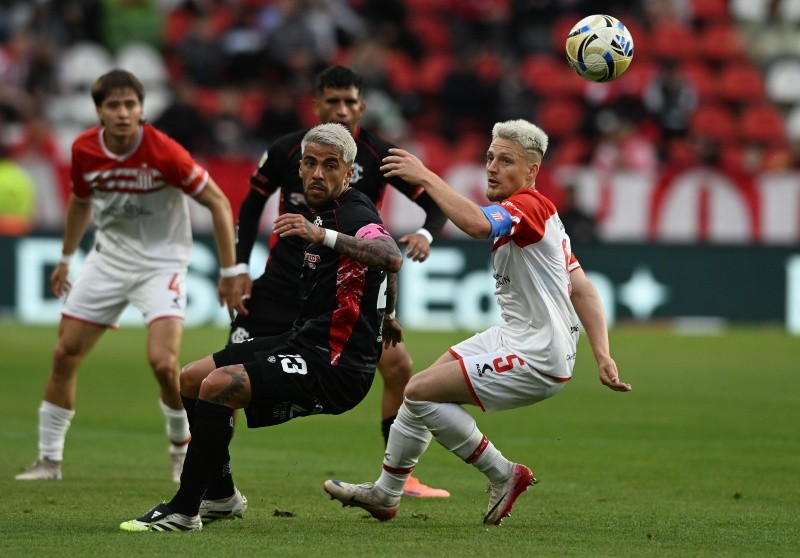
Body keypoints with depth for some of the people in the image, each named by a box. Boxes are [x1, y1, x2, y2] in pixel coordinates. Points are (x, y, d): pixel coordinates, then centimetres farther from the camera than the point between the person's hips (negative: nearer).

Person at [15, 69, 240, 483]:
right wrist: (66, 258, 24)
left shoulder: (163, 152, -22)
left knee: (163, 362, -21)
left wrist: (229, 271, -16)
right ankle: (49, 460, 16)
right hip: (108, 259, 5)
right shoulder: (83, 150, -7)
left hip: (161, 264, -5)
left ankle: (183, 451, 5)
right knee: (64, 355, 2)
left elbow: (217, 202, -14)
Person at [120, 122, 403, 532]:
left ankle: (184, 511, -18)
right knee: (191, 380, 15)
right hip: (304, 341, 11)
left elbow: (391, 258, -40)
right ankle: (221, 496, 28)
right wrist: (382, 318, 46)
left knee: (217, 385, -26)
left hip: (334, 369, -11)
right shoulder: (325, 212, 12)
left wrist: (324, 236, -49)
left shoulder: (354, 214, -17)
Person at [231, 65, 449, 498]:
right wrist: (240, 267, 1)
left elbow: (436, 201, -5)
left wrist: (425, 234, -26)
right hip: (285, 280, 0)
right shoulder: (287, 150, -7)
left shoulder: (379, 156, -9)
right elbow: (252, 202, 8)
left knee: (397, 364, -15)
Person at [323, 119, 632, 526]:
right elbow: (583, 289, 11)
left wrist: (426, 177, -29)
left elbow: (476, 224, -40)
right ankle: (385, 494, 37)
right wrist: (602, 355, 3)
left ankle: (503, 474, 0)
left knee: (420, 392, -11)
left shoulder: (529, 205, -17)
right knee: (424, 388, 20)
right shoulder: (519, 211, 14)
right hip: (515, 337, 11)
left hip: (536, 360, -11)